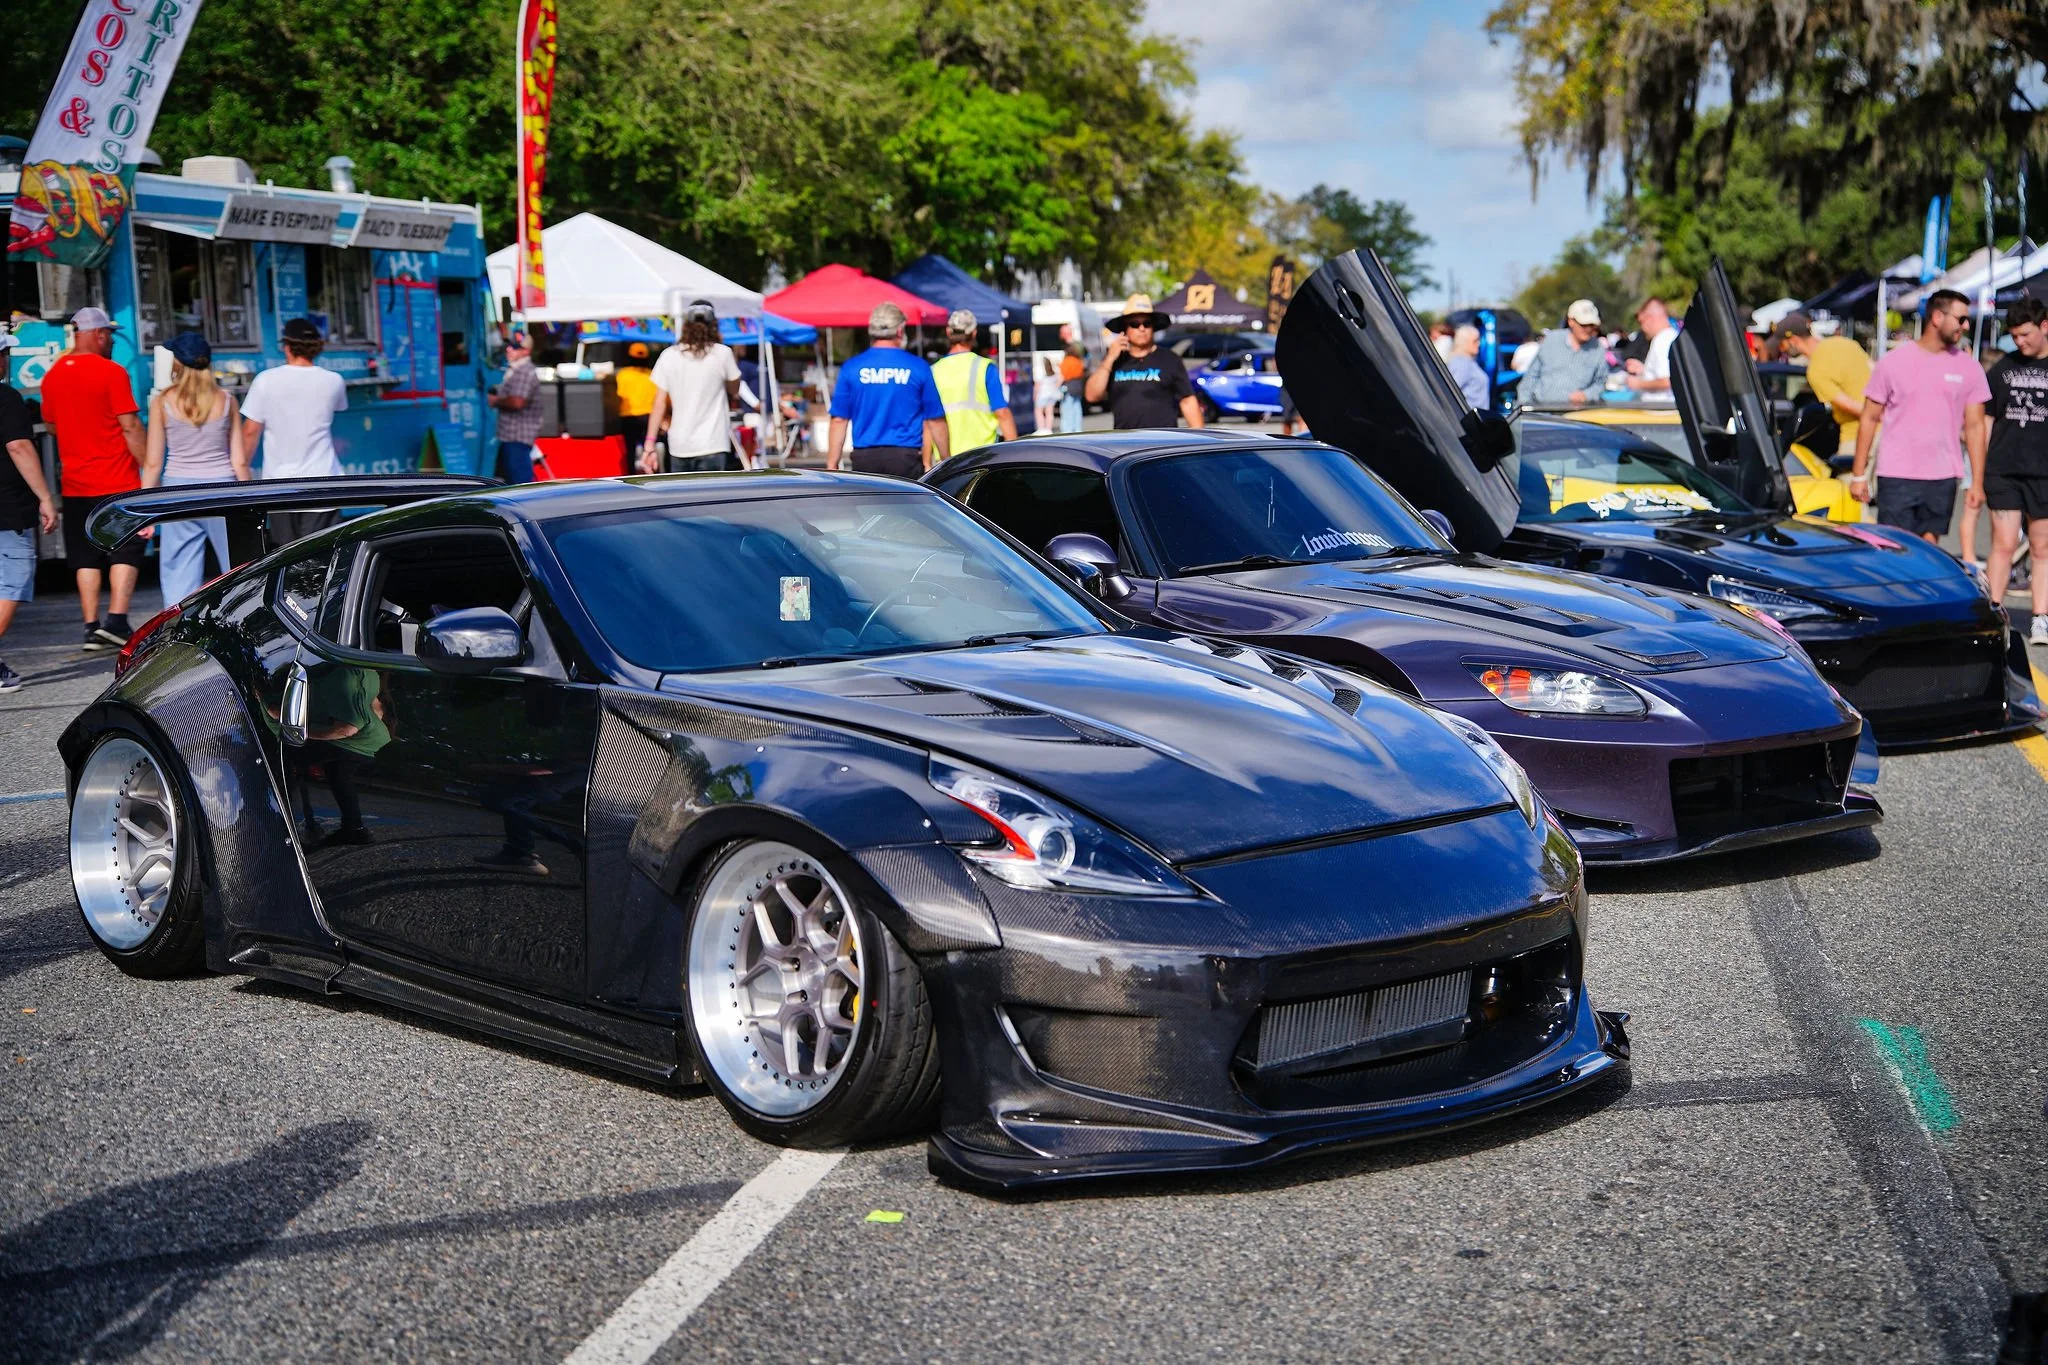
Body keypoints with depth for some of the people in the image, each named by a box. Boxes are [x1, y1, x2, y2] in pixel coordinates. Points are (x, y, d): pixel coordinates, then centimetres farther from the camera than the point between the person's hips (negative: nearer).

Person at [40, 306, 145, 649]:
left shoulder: (53, 375, 8)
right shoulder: (111, 372, -10)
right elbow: (130, 426, -12)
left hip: (75, 483, 5)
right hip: (117, 480, -5)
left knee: (85, 557, 9)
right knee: (125, 551, 1)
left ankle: (91, 627, 7)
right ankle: (116, 620, -10)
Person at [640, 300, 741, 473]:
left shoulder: (669, 356, 3)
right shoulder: (722, 353, -3)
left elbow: (659, 404, 2)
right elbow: (734, 391, 11)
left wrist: (649, 443, 3)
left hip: (679, 446, 3)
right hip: (712, 446, -3)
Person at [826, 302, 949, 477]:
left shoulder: (851, 368, 3)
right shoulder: (918, 368, 1)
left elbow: (839, 420, 2)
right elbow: (935, 420, 4)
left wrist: (831, 465, 6)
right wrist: (946, 462, 14)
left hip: (865, 458, 1)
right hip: (906, 456, -1)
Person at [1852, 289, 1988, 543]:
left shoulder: (1969, 367, 6)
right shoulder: (1893, 362, 0)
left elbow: (1974, 426, 6)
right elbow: (1869, 419, 3)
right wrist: (1858, 475, 0)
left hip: (1943, 478, 2)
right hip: (1897, 477, -2)